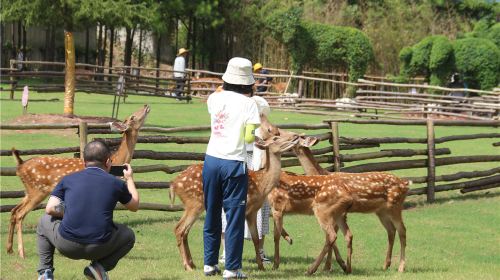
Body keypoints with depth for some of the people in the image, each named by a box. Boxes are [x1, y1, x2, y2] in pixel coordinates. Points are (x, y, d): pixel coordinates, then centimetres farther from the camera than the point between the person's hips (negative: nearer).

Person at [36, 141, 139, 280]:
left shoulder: (68, 179, 8)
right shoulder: (115, 183, 7)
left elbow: (50, 208, 0)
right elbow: (134, 206, 24)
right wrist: (129, 179, 39)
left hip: (66, 246, 1)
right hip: (99, 248, -1)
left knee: (45, 221, 32)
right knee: (128, 235, 28)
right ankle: (100, 266, 4)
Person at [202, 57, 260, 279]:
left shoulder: (214, 99, 4)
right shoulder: (248, 104, -8)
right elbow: (249, 137, -12)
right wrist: (256, 135, 8)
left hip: (211, 160, 5)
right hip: (234, 163, -5)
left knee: (212, 215, 16)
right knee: (234, 216, 1)